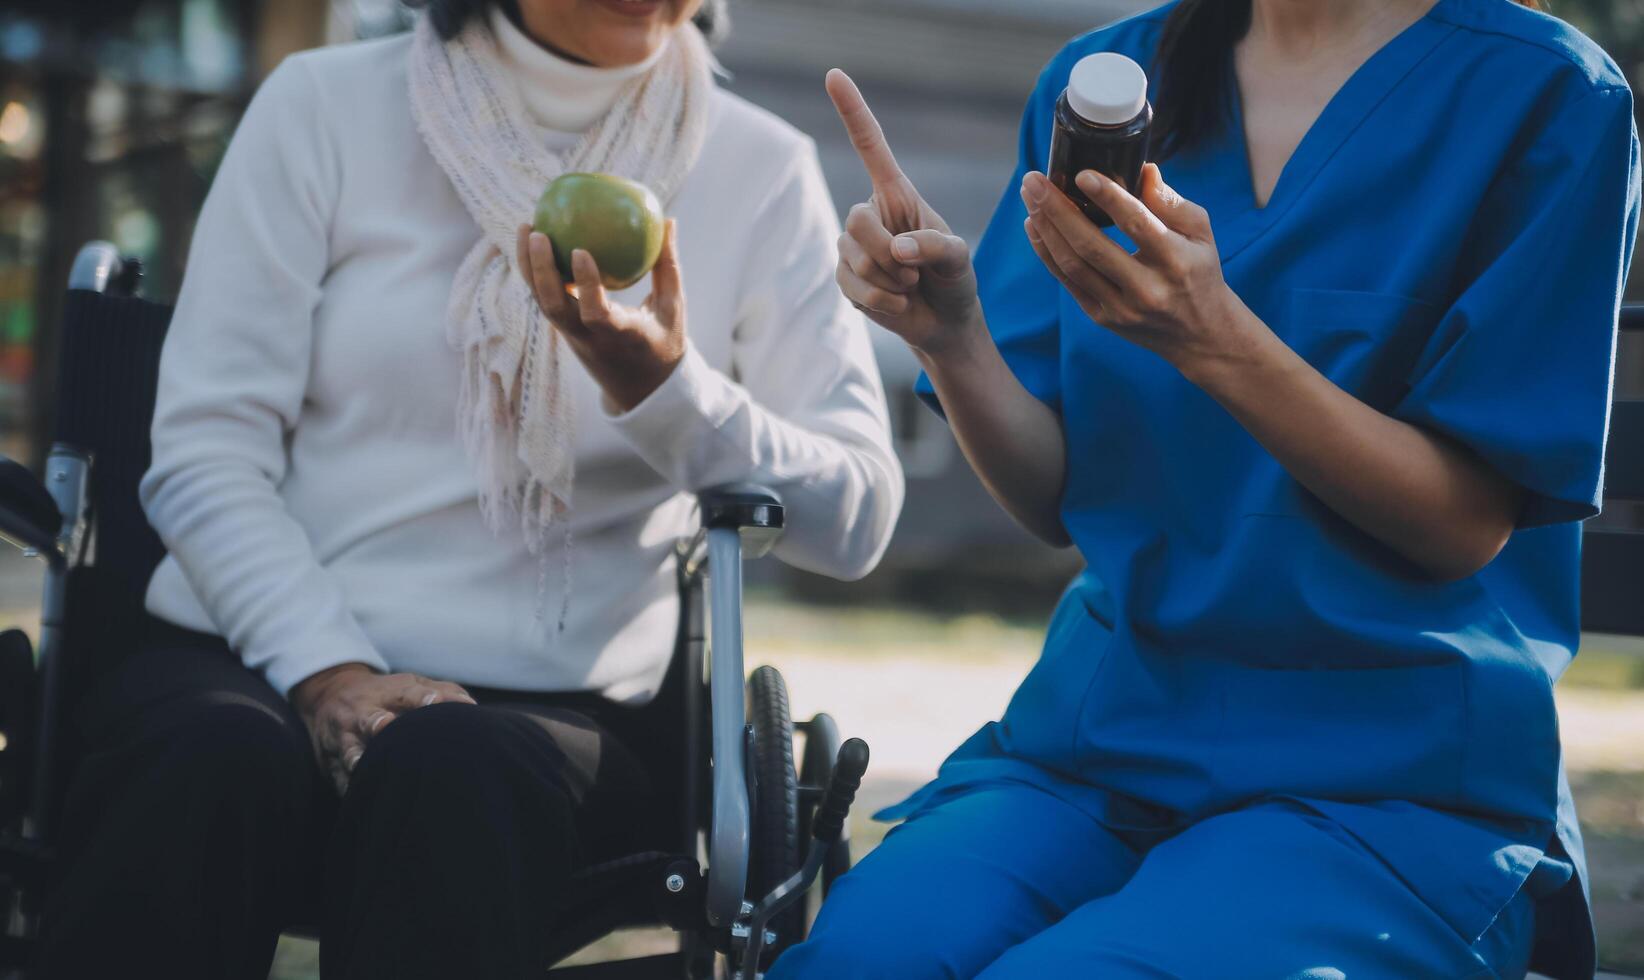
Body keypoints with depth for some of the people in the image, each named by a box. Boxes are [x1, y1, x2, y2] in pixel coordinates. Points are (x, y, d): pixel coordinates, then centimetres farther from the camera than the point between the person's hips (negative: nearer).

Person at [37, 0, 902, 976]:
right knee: (218, 759, -34)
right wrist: (326, 669, -16)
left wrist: (664, 390, -20)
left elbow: (857, 522, -3)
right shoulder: (327, 106, 6)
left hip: (556, 706, -1)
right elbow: (202, 447, 0)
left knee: (458, 775, -36)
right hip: (258, 650, 1)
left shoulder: (760, 170, 6)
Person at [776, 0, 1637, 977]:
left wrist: (1214, 340, -21)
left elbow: (1469, 523, -7)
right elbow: (1061, 500, 10)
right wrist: (951, 337, -11)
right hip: (1104, 724, 4)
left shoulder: (1550, 95, -4)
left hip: (1388, 780, -4)